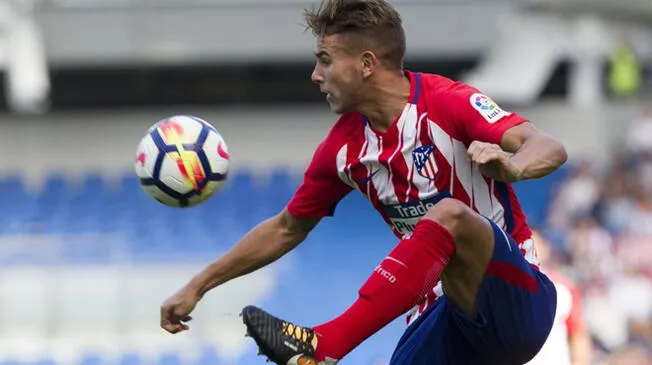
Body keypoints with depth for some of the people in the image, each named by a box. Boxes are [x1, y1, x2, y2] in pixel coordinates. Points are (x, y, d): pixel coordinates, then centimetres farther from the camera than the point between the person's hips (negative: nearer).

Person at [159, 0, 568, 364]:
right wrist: (198, 286, 18)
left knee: (449, 214, -33)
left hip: (516, 302, -6)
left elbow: (549, 149, -26)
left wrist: (511, 167, -50)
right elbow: (286, 229, 19)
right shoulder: (344, 148, 6)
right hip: (449, 318, 6)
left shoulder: (448, 104, -13)